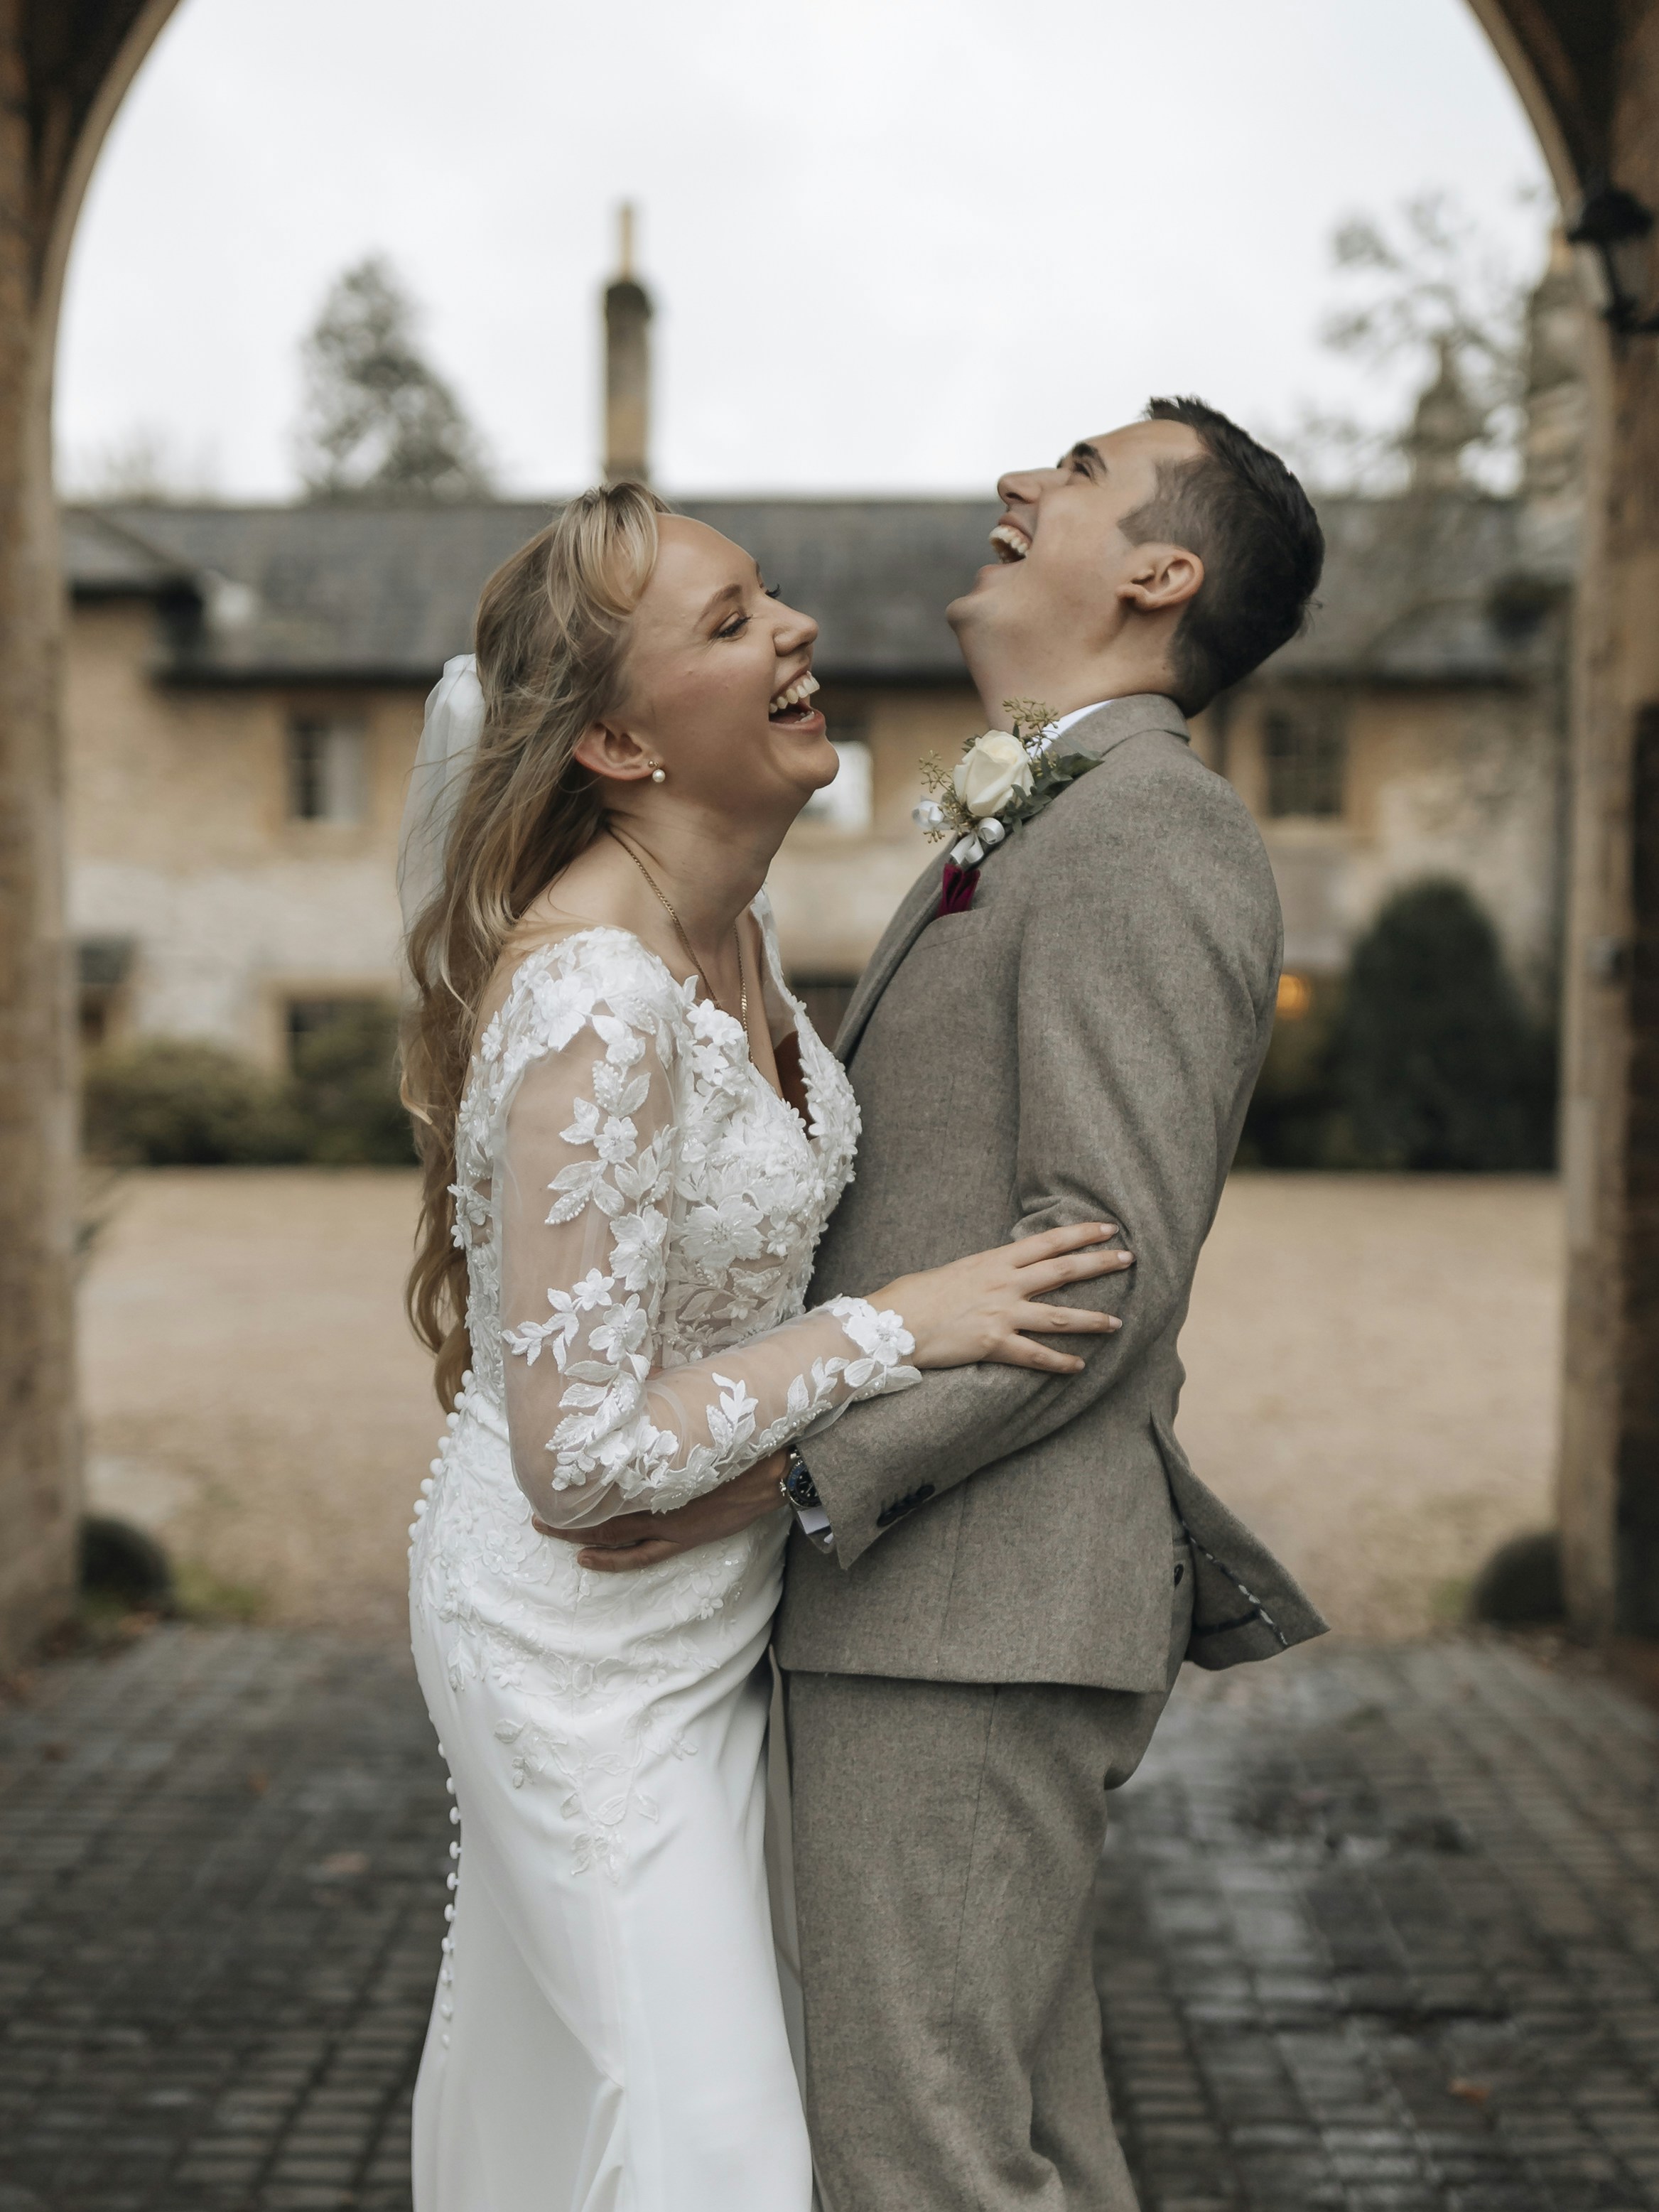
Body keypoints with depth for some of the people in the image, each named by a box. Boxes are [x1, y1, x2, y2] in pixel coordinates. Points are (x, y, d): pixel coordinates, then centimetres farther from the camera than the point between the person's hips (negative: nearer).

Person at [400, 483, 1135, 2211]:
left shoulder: (735, 921, -2)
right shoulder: (590, 1006, -31)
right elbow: (580, 1459, -28)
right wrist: (902, 1325, -25)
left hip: (721, 1593, 8)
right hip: (583, 1627, -8)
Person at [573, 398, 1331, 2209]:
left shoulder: (1145, 832, -12)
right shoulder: (1032, 852, 20)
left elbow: (1107, 1260, -20)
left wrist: (790, 1479, -22)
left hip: (976, 1620, -10)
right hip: (933, 1604, 10)